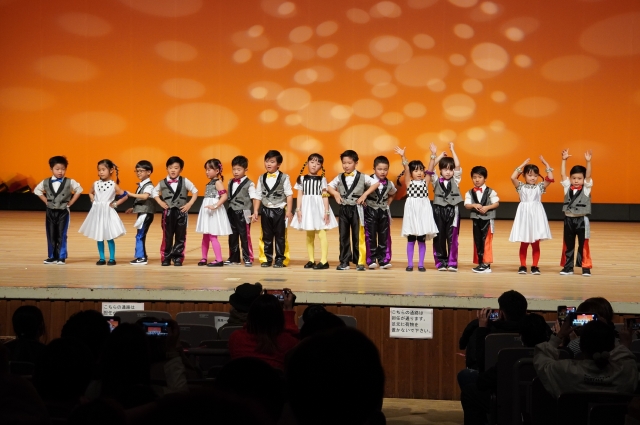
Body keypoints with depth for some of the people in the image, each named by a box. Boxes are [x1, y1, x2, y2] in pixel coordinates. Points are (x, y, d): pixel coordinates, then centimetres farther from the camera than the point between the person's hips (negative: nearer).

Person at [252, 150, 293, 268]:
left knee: (280, 236, 2)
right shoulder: (262, 178, 5)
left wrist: (289, 210, -12)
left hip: (279, 210, -3)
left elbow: (289, 195, -6)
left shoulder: (284, 178, -5)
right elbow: (258, 196, 7)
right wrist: (255, 211, 2)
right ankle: (267, 259, 15)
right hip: (266, 210, 3)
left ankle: (280, 259, 9)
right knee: (266, 236, 8)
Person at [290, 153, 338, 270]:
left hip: (319, 208, -3)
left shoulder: (322, 179, 1)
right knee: (309, 235, 9)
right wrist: (298, 209, -3)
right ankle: (311, 260, 15)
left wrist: (326, 211, -8)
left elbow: (325, 196, -2)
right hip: (307, 208, 3)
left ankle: (324, 261, -7)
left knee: (321, 234, -6)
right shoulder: (302, 179, 7)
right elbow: (300, 195, 6)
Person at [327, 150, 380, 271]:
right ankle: (344, 262, 10)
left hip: (356, 209, -3)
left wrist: (365, 194, -8)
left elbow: (376, 183, -1)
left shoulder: (362, 177, 0)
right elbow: (329, 187, 16)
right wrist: (335, 194, -3)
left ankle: (360, 262, 3)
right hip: (343, 209, 3)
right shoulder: (339, 178, 8)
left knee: (358, 237, -1)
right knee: (343, 236, 4)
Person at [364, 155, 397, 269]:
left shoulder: (389, 184, 4)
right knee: (371, 236, -2)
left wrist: (387, 204, 11)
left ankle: (383, 260, 11)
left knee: (384, 237, 5)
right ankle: (372, 260, 3)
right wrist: (363, 201, -12)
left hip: (384, 212, 4)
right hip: (370, 211, -4)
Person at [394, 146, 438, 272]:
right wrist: (403, 156, -24)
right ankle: (410, 264, 7)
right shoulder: (409, 182, 2)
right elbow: (406, 168, -11)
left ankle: (421, 264, 9)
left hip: (423, 211, 1)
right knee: (411, 240, 3)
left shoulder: (425, 182, 8)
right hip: (412, 211, -1)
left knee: (422, 240, 5)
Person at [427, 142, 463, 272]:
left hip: (452, 210, 0)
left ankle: (452, 263, 2)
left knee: (452, 237, -1)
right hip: (439, 210, 0)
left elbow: (458, 166, -5)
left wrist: (452, 151, -4)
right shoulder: (436, 181, 7)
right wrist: (434, 155, -14)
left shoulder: (455, 180, 7)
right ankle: (441, 262, 10)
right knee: (439, 237, 4)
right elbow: (430, 170, -7)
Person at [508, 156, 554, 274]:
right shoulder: (521, 186, 3)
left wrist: (546, 164, -1)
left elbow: (550, 178, -6)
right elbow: (512, 177, -12)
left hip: (536, 215, 1)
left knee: (536, 244, 3)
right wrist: (522, 165, -7)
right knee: (524, 244, 5)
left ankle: (535, 266, 7)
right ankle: (523, 266, 10)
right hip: (524, 215, -1)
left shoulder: (540, 187, 6)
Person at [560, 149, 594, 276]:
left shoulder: (586, 188, -3)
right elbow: (563, 174, -2)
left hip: (582, 220, -3)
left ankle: (586, 267, 8)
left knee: (583, 245, 3)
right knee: (568, 245, 10)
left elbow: (588, 175, -15)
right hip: (569, 219, 3)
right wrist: (564, 160, -10)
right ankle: (568, 267, 18)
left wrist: (588, 162, -25)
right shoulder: (567, 187, 3)